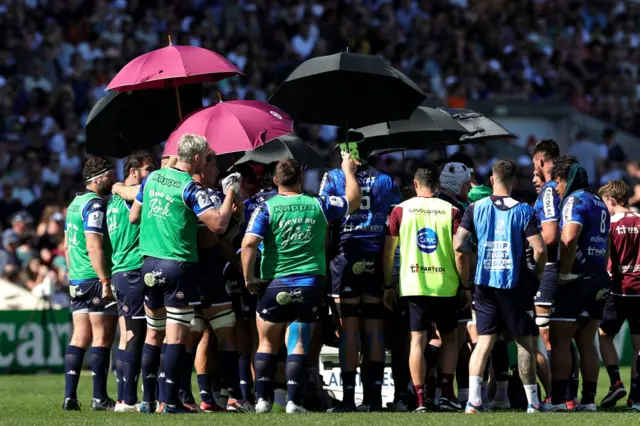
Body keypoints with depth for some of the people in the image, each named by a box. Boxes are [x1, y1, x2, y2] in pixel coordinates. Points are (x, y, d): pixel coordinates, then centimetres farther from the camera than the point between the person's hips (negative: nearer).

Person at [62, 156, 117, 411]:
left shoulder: (75, 203, 16)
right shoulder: (95, 204, -13)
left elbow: (67, 246, 22)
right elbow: (94, 247, -21)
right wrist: (105, 280, -21)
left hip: (77, 281, 9)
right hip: (96, 279, -9)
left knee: (79, 337, 8)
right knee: (102, 338, -4)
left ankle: (70, 397, 4)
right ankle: (100, 398, -4)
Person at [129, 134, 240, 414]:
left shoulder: (152, 178, 8)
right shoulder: (189, 188, -12)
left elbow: (133, 216, 16)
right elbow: (218, 224, -15)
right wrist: (230, 194, -3)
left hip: (149, 263, 6)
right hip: (179, 265, -6)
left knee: (153, 333, 13)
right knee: (176, 336, -4)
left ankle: (148, 398, 14)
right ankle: (171, 402, -7)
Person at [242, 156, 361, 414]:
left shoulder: (267, 208, -5)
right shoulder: (318, 205, 2)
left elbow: (249, 243, -16)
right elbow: (353, 200, 18)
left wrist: (248, 277, -6)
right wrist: (349, 171, 34)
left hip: (274, 285, -1)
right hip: (310, 285, 1)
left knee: (267, 344, 13)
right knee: (298, 345, 3)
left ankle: (262, 399, 7)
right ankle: (293, 401, -4)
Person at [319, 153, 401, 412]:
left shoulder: (333, 178, 2)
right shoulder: (387, 181, 10)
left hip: (346, 256, -2)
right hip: (376, 258, 2)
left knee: (349, 327, -2)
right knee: (374, 327, 7)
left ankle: (349, 397, -5)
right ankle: (374, 395, 6)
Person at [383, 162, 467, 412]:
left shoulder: (401, 211, 2)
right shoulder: (451, 211, -1)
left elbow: (388, 252, 2)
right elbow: (459, 254, -5)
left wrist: (388, 286, 10)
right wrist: (466, 286, 5)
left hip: (413, 285, 0)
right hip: (445, 285, 0)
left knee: (418, 340, 1)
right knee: (449, 337, 16)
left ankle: (420, 400, -4)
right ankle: (447, 393, 7)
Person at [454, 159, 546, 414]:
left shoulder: (476, 208, 0)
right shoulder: (523, 211, -5)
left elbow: (458, 245, -7)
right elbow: (539, 249, -12)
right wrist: (538, 273, 6)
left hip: (485, 284, 2)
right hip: (516, 285, -2)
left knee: (484, 340, 5)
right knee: (524, 342, 8)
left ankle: (473, 400, -10)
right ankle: (533, 402, 12)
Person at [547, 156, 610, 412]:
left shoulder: (575, 201, -12)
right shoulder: (599, 204, 17)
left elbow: (569, 239, -26)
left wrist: (563, 274, -18)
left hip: (577, 280, -9)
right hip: (599, 278, 9)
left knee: (560, 341, -3)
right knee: (587, 342, 11)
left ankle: (557, 400, -5)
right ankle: (589, 399, 10)